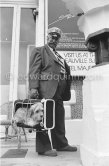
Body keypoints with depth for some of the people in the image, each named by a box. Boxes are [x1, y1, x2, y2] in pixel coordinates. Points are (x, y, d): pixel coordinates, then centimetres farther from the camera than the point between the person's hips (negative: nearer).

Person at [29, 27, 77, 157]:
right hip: (46, 91, -8)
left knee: (59, 119, 12)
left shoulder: (59, 56, 28)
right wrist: (33, 87, -20)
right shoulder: (39, 51, 6)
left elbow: (66, 72, 25)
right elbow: (34, 70, -7)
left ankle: (60, 144, 24)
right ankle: (43, 147, 5)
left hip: (58, 93, 8)